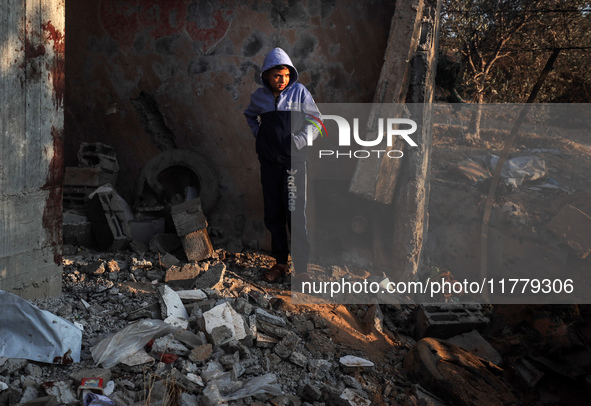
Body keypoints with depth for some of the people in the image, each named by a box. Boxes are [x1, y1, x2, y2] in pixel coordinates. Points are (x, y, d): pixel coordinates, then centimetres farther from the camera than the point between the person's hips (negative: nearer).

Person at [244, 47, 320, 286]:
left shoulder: (299, 92, -2)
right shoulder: (259, 96, 7)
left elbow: (315, 122, -1)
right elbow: (250, 115, 27)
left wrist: (298, 142, -12)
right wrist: (258, 134, 11)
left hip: (294, 162, -4)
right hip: (269, 162, 4)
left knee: (295, 215, -9)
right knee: (273, 215, 9)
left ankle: (301, 268, 0)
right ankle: (280, 263, 22)